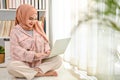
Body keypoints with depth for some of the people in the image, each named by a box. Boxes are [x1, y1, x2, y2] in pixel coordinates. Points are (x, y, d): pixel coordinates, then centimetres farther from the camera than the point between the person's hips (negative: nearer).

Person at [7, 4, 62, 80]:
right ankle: (44, 73, -29)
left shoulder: (38, 29, 9)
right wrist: (33, 55, -27)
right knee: (11, 66, -36)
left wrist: (47, 51, -13)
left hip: (40, 62, 4)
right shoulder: (15, 31, -6)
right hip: (24, 63, -3)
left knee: (58, 59, -14)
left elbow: (45, 43, 11)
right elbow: (16, 51, -15)